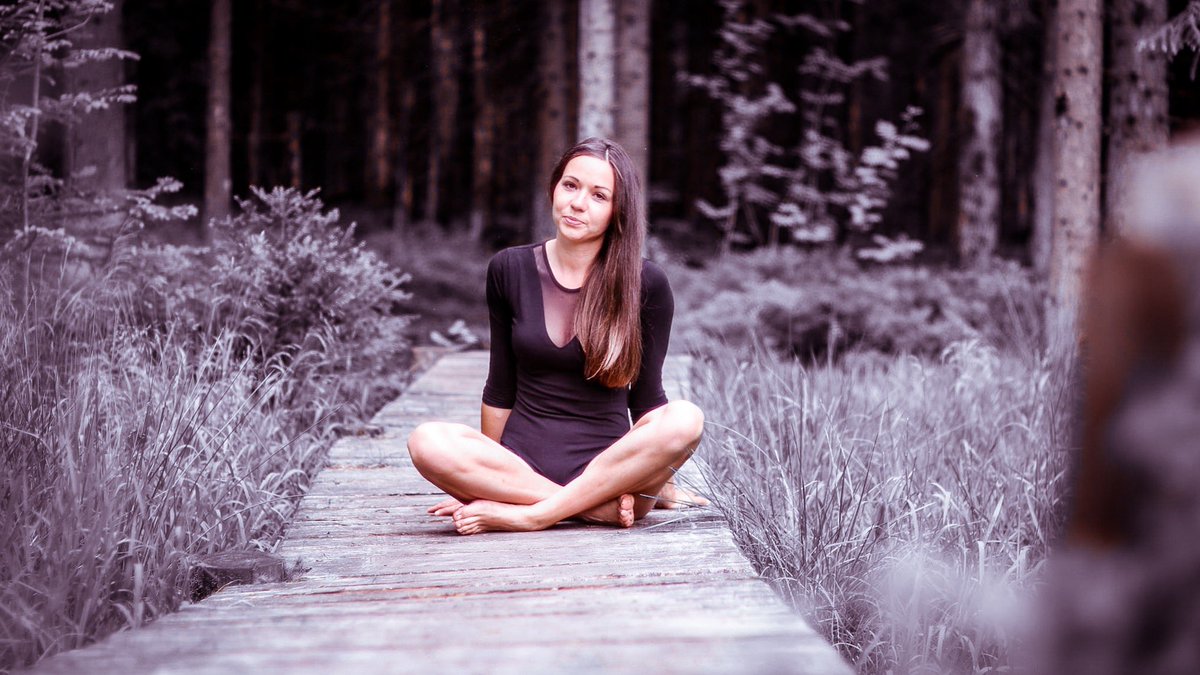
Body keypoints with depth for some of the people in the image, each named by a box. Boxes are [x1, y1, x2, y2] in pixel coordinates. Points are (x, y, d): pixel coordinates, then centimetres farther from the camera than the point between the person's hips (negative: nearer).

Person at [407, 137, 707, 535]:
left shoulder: (645, 284, -1)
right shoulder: (510, 270, 5)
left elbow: (646, 395, 6)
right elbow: (500, 388, 11)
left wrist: (658, 476, 3)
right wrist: (483, 474, 13)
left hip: (609, 466, -1)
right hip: (520, 463, 1)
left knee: (685, 419, -31)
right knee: (426, 442, -28)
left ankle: (527, 515, -27)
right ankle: (603, 506, -25)